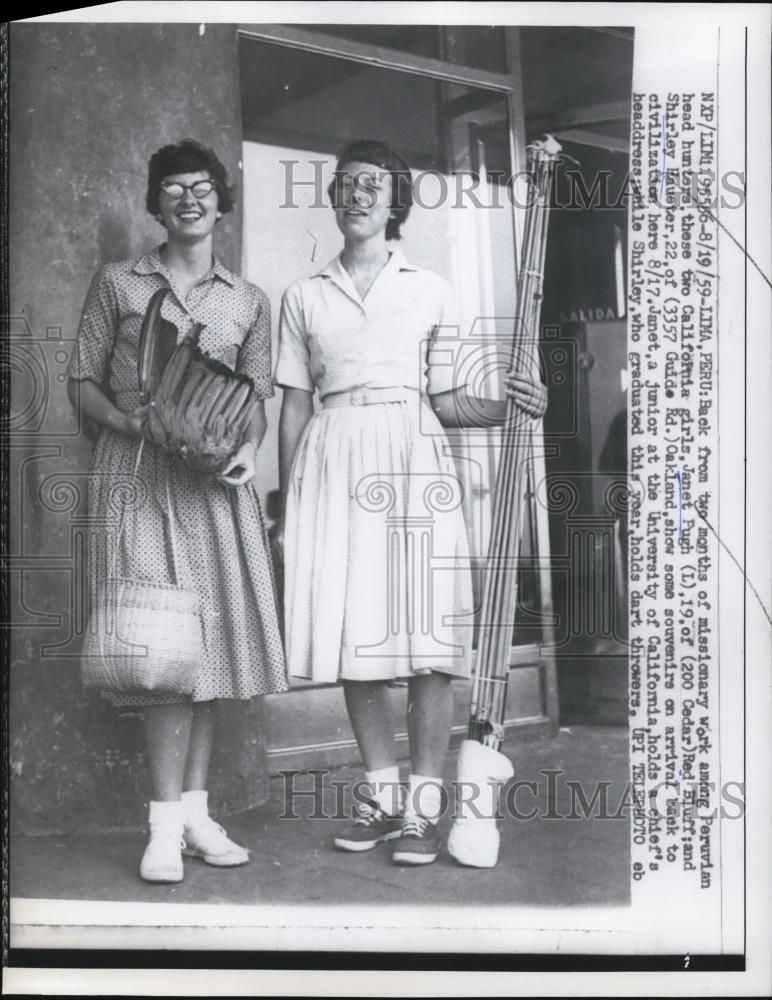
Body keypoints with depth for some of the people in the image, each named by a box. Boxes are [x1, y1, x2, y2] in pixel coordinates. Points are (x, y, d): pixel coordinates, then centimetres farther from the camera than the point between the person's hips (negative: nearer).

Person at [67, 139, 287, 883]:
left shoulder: (247, 301, 14)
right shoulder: (117, 284, 8)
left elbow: (257, 397, 15)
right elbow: (82, 382, 7)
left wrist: (247, 450, -5)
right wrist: (126, 420, -12)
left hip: (214, 478, 3)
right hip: (137, 471, -3)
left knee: (211, 635, 3)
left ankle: (195, 810, 13)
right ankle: (167, 824, -4)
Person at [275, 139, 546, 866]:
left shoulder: (430, 292, 11)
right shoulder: (304, 297, 14)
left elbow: (444, 401, 10)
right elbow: (295, 405, 12)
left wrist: (509, 406, -9)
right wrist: (286, 502, 8)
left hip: (413, 456, -1)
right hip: (335, 461, 2)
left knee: (426, 629, -8)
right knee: (351, 629, 1)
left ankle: (424, 803, 1)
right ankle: (382, 792, 15)